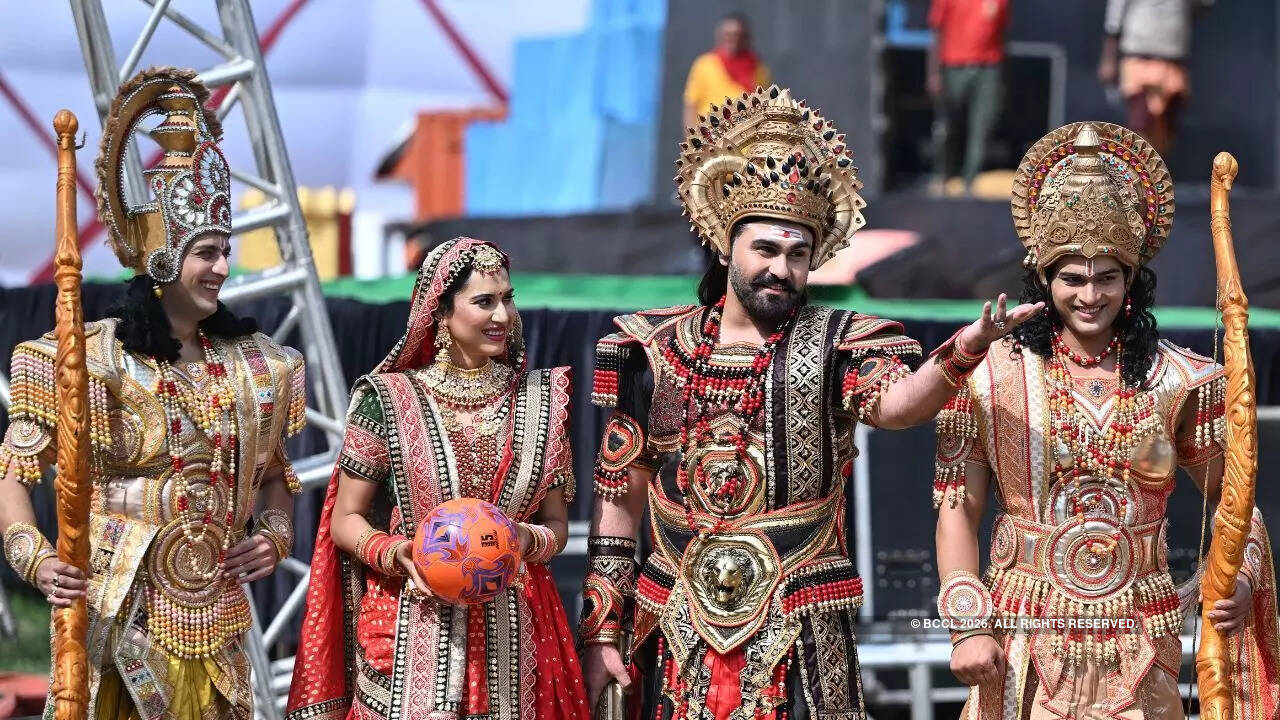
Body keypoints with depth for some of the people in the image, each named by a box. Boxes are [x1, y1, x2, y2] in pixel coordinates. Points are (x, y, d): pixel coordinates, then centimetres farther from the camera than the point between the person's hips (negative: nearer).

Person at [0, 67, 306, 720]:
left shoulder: (252, 363, 8)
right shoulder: (91, 358, -6)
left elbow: (273, 474, 21)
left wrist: (275, 533, 2)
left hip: (213, 617, 4)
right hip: (123, 615, -4)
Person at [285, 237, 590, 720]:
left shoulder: (539, 400, 6)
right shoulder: (389, 399, -2)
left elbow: (556, 523, 10)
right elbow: (345, 520, 2)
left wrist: (527, 541, -12)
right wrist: (399, 554, -16)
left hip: (513, 636, 2)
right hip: (412, 632, -2)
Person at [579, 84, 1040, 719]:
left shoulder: (835, 344, 0)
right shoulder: (657, 349, 4)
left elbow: (893, 402, -23)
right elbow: (620, 496, 7)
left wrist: (964, 351, -41)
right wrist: (601, 629, 4)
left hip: (797, 634, -1)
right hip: (679, 630, 2)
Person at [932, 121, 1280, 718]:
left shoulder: (1180, 381, 3)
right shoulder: (991, 377, -1)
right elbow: (957, 507, -2)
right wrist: (968, 624, -11)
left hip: (1139, 649, 1)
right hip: (1025, 651, -1)